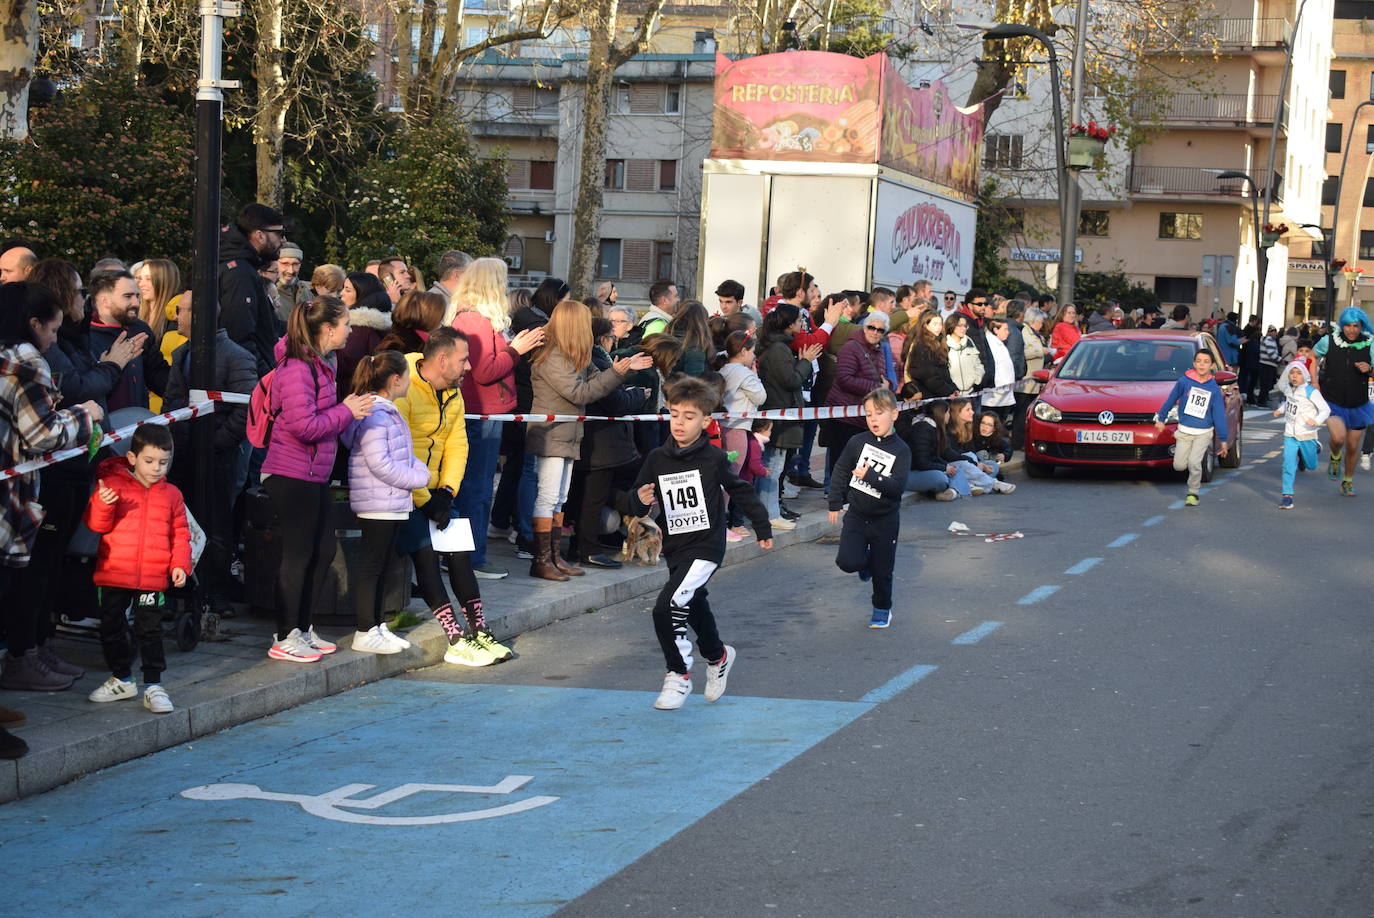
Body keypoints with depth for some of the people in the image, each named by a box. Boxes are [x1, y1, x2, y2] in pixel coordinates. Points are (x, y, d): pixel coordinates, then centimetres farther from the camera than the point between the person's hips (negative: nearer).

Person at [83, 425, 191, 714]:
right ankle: (122, 679, 25)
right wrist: (102, 504, -24)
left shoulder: (171, 494, 5)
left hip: (153, 578, 0)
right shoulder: (113, 484, -2)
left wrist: (180, 564, -1)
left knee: (150, 631, 1)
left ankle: (153, 685, 8)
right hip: (114, 575, 0)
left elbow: (180, 533, 10)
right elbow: (97, 524, -5)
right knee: (111, 628, 9)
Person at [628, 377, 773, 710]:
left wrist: (763, 529, 14)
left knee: (668, 606, -20)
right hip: (674, 548, 5)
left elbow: (741, 492, 6)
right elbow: (636, 505, 2)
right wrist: (642, 501, -22)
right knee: (694, 608, 23)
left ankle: (678, 675, -5)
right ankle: (718, 656, 51)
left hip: (706, 547, -5)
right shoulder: (656, 460, -1)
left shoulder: (713, 459, -8)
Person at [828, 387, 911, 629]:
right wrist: (836, 504, 6)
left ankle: (882, 609, 31)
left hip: (885, 520, -1)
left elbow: (897, 485, -19)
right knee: (847, 562, -15)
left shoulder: (901, 450, -10)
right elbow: (841, 471, 5)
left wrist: (869, 476, -30)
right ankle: (865, 560, 21)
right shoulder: (857, 442, -4)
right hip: (856, 515, 1)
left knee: (882, 571, 8)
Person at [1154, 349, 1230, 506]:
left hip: (1204, 433, -1)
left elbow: (1219, 415, -1)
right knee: (1179, 466, 0)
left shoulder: (1214, 388, -4)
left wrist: (1223, 440, -1)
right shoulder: (1184, 381, -6)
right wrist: (1161, 418, 12)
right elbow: (1171, 400, 7)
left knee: (1194, 462, -17)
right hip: (1184, 432, 1)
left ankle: (1193, 493, 4)